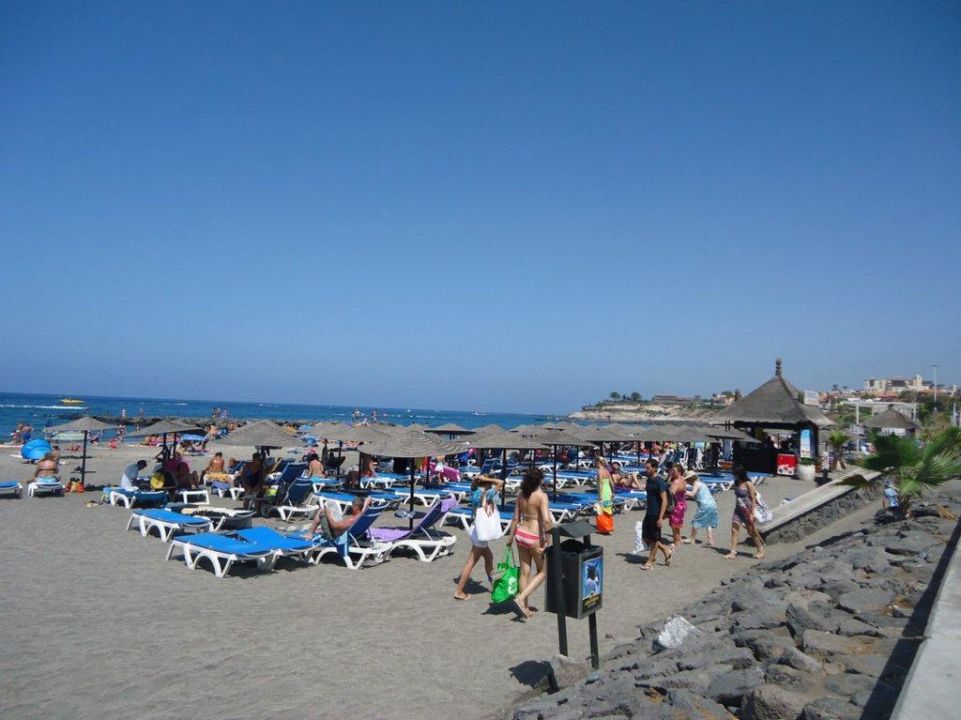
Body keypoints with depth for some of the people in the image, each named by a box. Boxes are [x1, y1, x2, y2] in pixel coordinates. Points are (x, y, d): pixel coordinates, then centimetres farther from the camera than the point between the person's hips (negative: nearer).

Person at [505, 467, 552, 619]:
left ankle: (525, 607, 25)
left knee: (524, 572, 16)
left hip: (521, 534, 6)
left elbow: (515, 518, 7)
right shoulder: (541, 496, -17)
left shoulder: (521, 494, 1)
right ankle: (521, 598, -1)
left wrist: (511, 536, 16)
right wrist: (546, 539, -14)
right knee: (542, 572, 13)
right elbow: (546, 520, -25)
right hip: (534, 537, -6)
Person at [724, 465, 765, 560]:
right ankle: (733, 552, -1)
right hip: (738, 510, 6)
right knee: (734, 530, -2)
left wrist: (752, 513, -17)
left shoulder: (748, 484, -15)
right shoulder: (736, 483, 6)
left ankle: (761, 550, 24)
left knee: (752, 532, 5)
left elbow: (753, 499, -14)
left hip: (747, 510, -6)